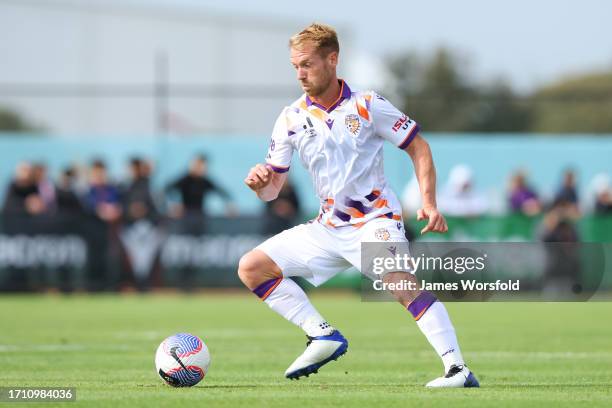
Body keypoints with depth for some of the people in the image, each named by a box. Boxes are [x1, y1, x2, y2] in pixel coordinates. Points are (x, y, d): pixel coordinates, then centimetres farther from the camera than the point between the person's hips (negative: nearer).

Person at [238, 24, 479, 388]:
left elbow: (418, 148, -2)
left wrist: (429, 204, -13)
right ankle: (324, 336, -4)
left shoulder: (367, 105, -8)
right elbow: (272, 190, 4)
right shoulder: (291, 119, 2)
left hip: (375, 220, -6)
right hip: (327, 229, 6)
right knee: (251, 268, -3)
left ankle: (458, 368, -33)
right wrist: (260, 183, -21)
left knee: (400, 282, -32)